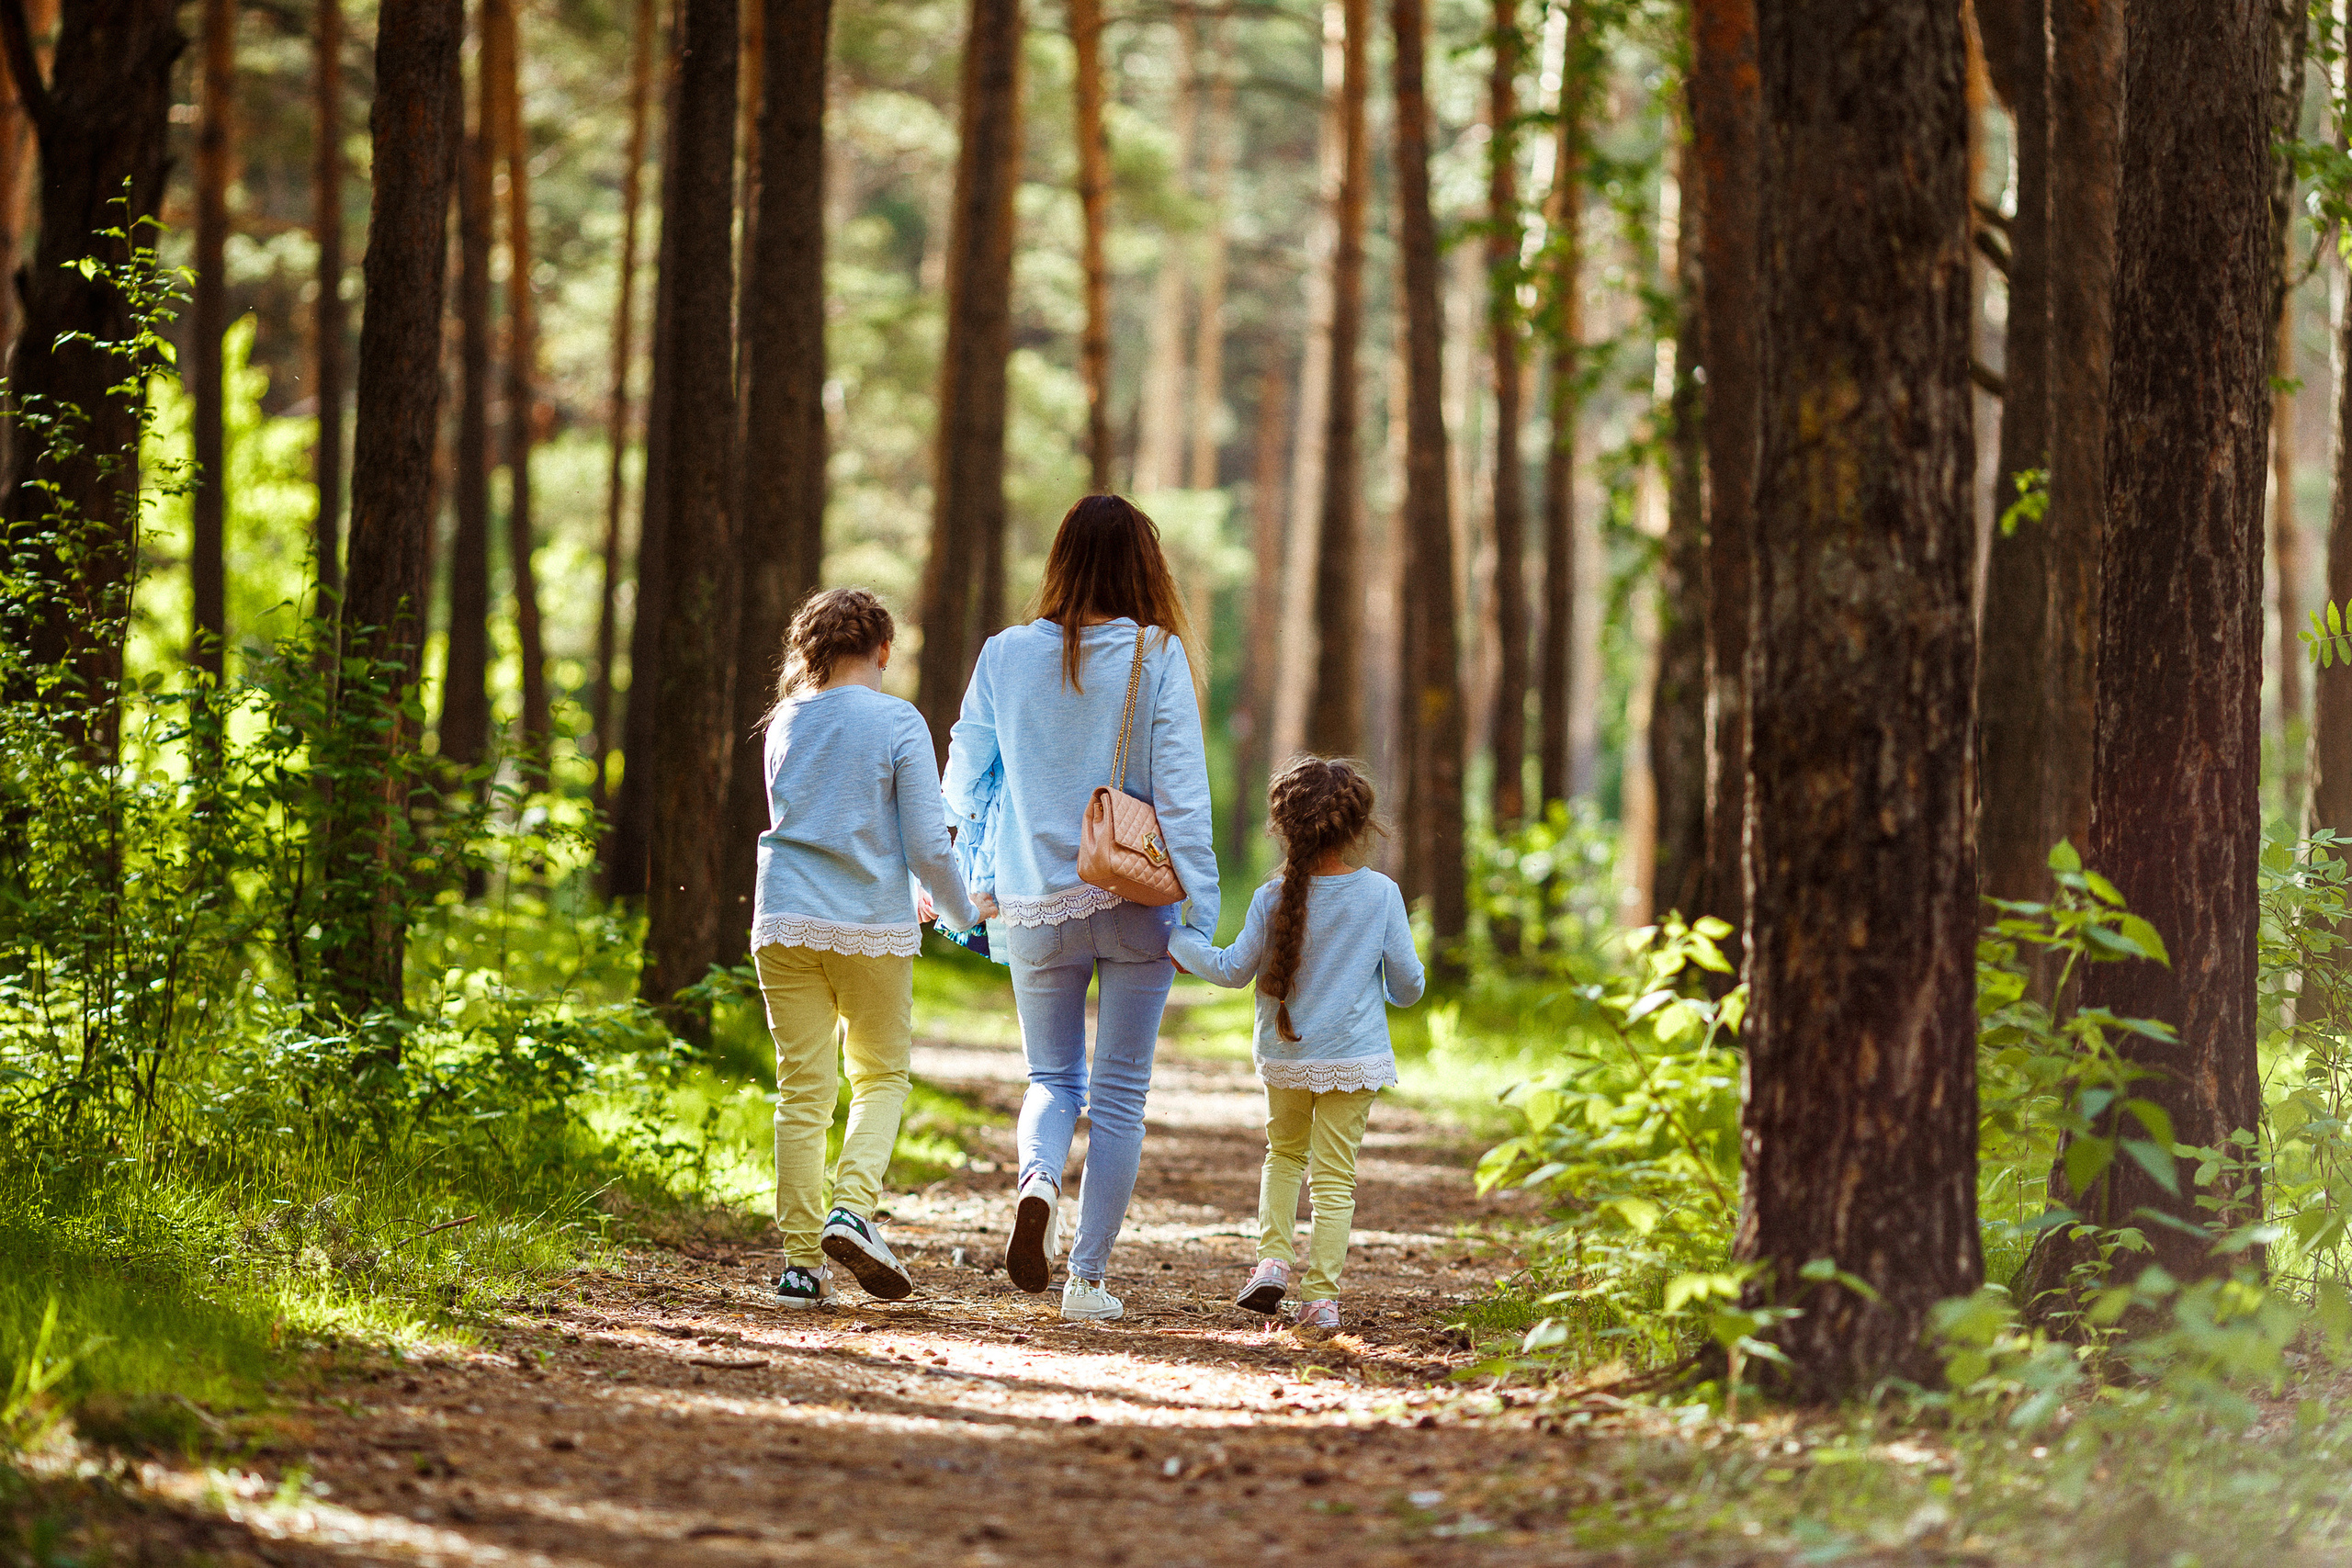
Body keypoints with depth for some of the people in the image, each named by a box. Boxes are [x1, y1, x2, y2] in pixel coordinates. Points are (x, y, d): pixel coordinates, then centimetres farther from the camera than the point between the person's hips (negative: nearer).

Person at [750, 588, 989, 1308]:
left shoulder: (786, 724, 9)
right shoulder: (898, 723, -6)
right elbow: (927, 843, -9)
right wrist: (963, 912, 10)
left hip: (786, 924, 3)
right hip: (872, 928, -3)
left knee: (803, 1089, 6)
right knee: (882, 1076, 13)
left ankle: (802, 1261, 4)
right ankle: (853, 1208, -9)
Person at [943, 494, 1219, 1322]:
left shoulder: (1006, 657, -1)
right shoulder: (1156, 656, -8)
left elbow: (964, 784, 7)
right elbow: (1181, 791, -11)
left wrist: (978, 878, 26)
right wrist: (1201, 911, -8)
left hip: (1038, 907, 2)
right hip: (1135, 905, -2)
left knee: (1052, 1078, 18)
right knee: (1120, 1092, 8)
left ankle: (1037, 1178, -14)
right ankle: (1089, 1277, 6)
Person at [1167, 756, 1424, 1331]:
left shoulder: (1274, 899, -10)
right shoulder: (1381, 894, -9)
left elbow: (1234, 970, -2)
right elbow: (1407, 979, -3)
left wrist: (1179, 942, 13)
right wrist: (1395, 995, 21)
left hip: (1285, 1056, 1)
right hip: (1354, 1057, -1)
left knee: (1284, 1154, 23)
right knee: (1334, 1176, 4)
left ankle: (1273, 1257, 7)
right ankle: (1321, 1295, -1)